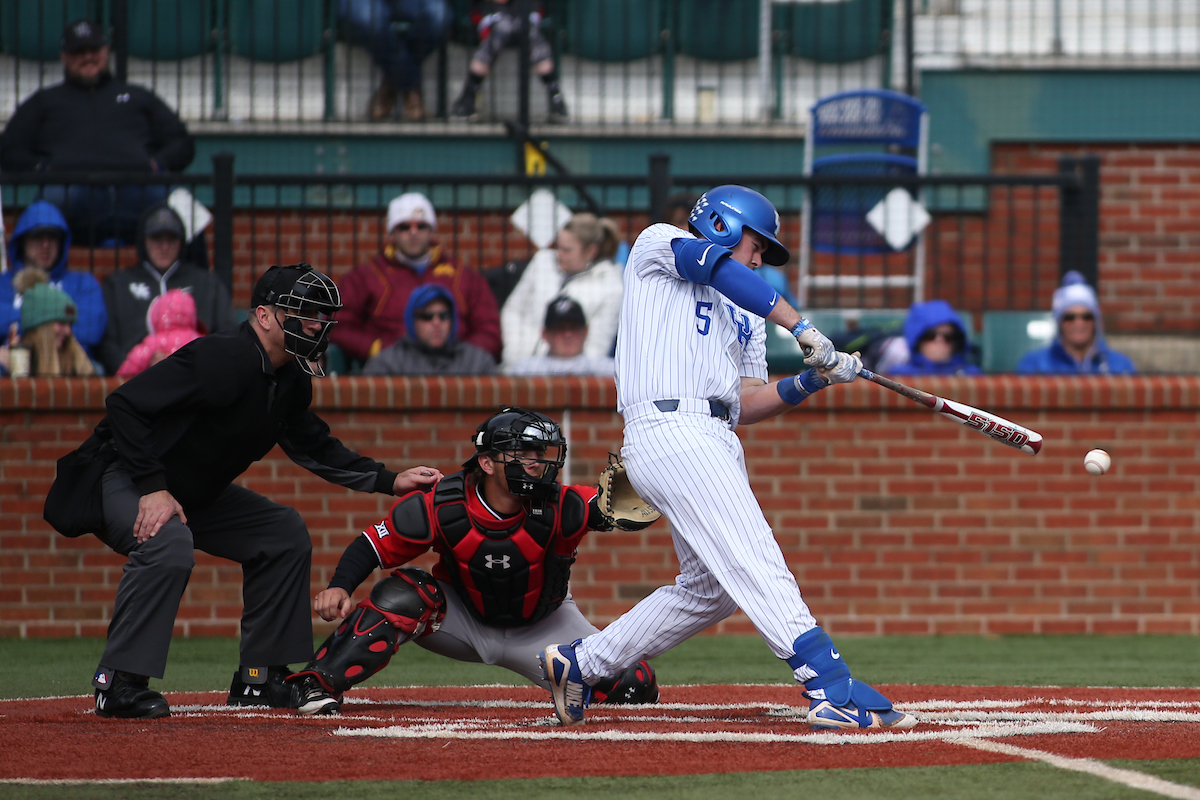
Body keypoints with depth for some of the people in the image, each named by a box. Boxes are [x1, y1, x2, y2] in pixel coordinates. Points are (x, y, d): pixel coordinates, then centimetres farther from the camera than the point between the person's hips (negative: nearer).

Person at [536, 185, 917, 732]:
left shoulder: (745, 316, 30)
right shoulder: (658, 245, 11)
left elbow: (747, 404, 18)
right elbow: (721, 270, -9)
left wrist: (811, 382, 1)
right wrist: (802, 328, -14)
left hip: (715, 443, 9)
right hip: (670, 426, -9)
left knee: (711, 588, 13)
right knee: (756, 565, -18)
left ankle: (579, 663, 25)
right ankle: (832, 689, -29)